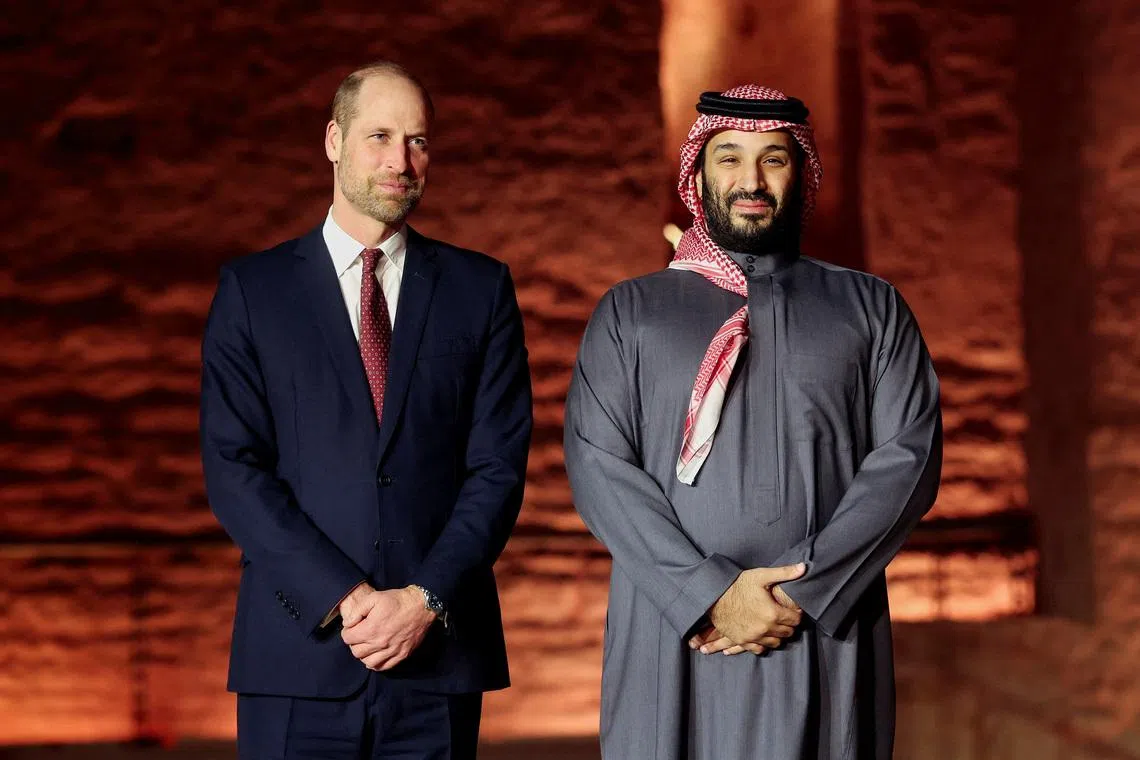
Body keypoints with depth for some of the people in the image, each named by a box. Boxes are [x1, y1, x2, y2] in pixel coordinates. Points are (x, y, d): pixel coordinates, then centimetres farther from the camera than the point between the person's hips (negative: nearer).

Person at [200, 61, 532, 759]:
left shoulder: (481, 288, 7)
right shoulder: (252, 288, 5)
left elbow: (499, 466, 2)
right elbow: (233, 467, -3)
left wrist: (426, 599, -10)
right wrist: (344, 598, -11)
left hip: (440, 653, 1)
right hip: (299, 651, -1)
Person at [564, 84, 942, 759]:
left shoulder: (872, 309, 10)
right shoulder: (630, 312, 10)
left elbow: (909, 457, 0)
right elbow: (597, 464, -1)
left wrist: (804, 594, -11)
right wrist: (712, 594, -12)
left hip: (825, 640, 0)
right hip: (671, 640, 0)